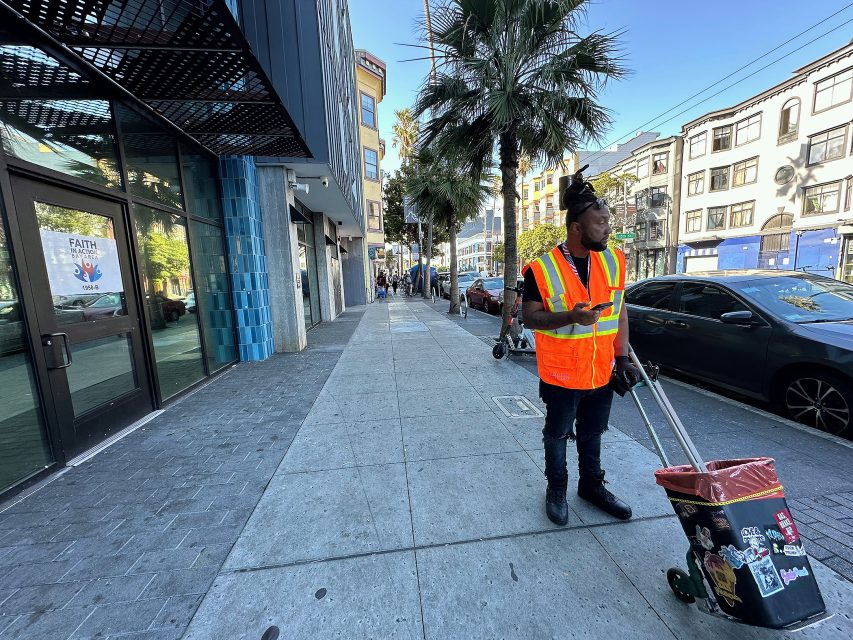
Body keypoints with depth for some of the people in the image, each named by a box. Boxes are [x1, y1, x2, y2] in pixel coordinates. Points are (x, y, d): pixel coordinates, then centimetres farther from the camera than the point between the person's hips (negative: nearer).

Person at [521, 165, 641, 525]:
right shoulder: (542, 269, -15)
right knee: (557, 435, 15)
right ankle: (556, 489, 38)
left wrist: (622, 357, 2)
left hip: (603, 371, 5)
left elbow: (620, 309, 6)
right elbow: (530, 317, -12)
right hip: (561, 374, -4)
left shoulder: (614, 260, 0)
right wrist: (571, 316, -28)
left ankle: (592, 486, 45)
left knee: (592, 434, 22)